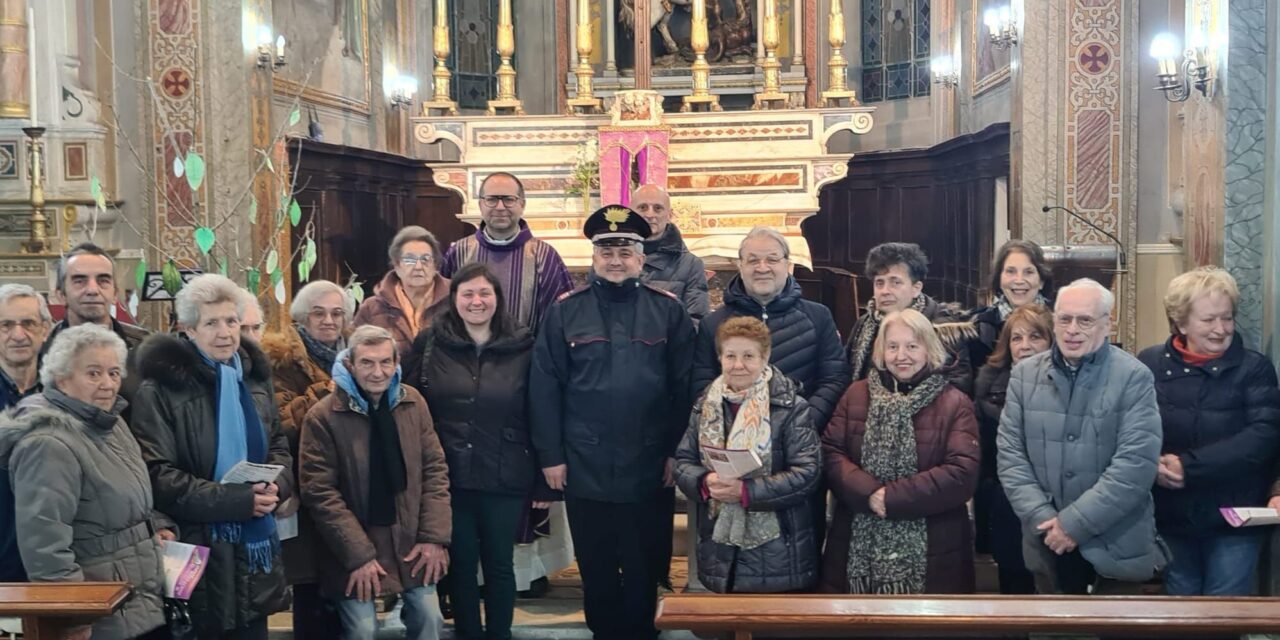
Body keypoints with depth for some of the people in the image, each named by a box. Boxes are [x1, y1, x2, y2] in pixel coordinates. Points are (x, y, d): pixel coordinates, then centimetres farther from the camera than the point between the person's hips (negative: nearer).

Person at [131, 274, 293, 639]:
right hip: (198, 549, -6)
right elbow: (157, 476, -16)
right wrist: (236, 500, -21)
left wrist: (276, 485, -7)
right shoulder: (160, 389, -11)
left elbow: (279, 447, 16)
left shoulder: (253, 376, 10)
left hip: (255, 542, 6)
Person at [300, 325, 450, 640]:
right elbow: (320, 492, -12)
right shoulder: (323, 416, -13)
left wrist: (434, 536, -5)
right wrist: (358, 554, -15)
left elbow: (435, 468, 3)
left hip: (411, 540, 4)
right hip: (355, 548, -3)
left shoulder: (413, 403, -1)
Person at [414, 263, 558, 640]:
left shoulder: (523, 348, -1)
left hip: (506, 480, 0)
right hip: (449, 478, 1)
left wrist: (545, 481, -1)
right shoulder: (431, 345, 0)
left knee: (499, 564, 11)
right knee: (460, 564, 12)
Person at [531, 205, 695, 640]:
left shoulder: (668, 310, 0)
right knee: (596, 566, 14)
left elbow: (683, 386, 0)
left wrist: (677, 451, -3)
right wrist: (550, 455, -5)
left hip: (647, 467, 0)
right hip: (584, 467, 1)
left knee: (642, 566, 12)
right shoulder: (566, 310, 0)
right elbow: (544, 387, -2)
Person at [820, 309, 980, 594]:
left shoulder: (955, 403, 0)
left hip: (929, 551, -2)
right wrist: (867, 493, -17)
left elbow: (963, 473, -11)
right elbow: (830, 453, 1)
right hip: (859, 546, 2)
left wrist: (893, 497, -17)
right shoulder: (856, 394, 9)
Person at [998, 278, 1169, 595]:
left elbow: (1135, 464, -16)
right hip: (1048, 543, 3)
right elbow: (1009, 453, 1)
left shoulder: (1134, 377, -8)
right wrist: (1041, 519, -10)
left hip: (1116, 546, -3)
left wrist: (1074, 523, -18)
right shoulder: (1025, 373, 3)